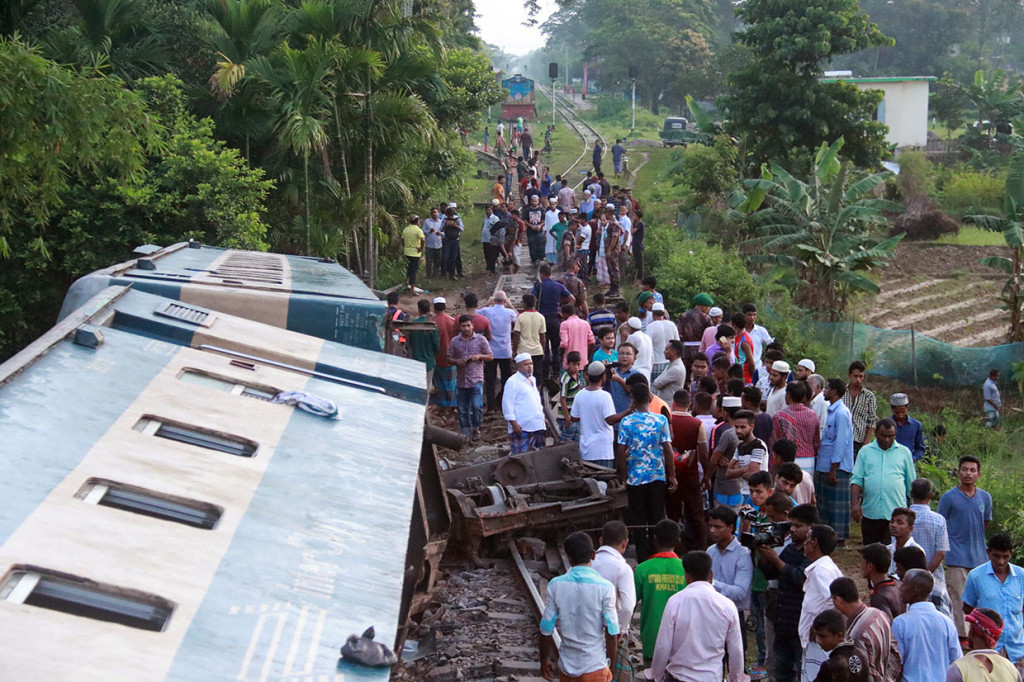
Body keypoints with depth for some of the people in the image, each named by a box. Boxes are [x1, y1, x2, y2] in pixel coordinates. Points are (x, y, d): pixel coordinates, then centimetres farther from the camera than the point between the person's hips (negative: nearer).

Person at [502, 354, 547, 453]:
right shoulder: (512, 382, -10)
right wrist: (514, 424, -19)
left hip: (537, 426, 9)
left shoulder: (532, 380, 18)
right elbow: (507, 405, -14)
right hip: (522, 428, -9)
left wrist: (542, 418, 24)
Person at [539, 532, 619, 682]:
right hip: (594, 667, -2)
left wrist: (545, 660, 9)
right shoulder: (605, 588, -14)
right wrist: (611, 664, 2)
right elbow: (611, 632, -12)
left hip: (566, 666, 2)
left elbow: (546, 629, -5)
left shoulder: (556, 585, -8)